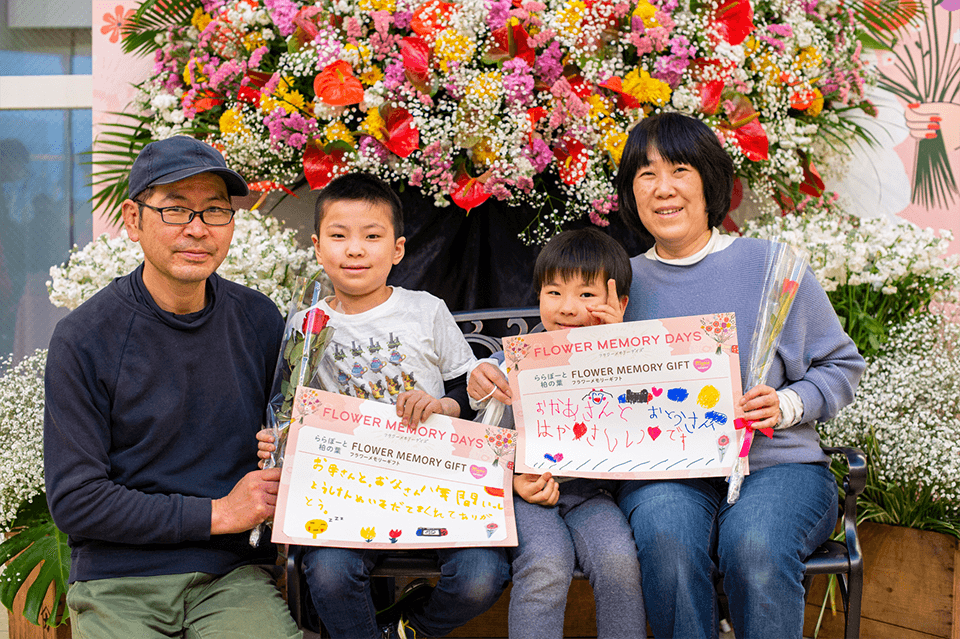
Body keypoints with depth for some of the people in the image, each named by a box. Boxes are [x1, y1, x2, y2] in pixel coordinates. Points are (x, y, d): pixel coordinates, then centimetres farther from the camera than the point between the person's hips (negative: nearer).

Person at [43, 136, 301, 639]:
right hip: (117, 583, -1)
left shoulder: (258, 321, 6)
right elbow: (73, 499, -7)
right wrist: (217, 513, -11)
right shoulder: (84, 338, -5)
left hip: (233, 575, 2)